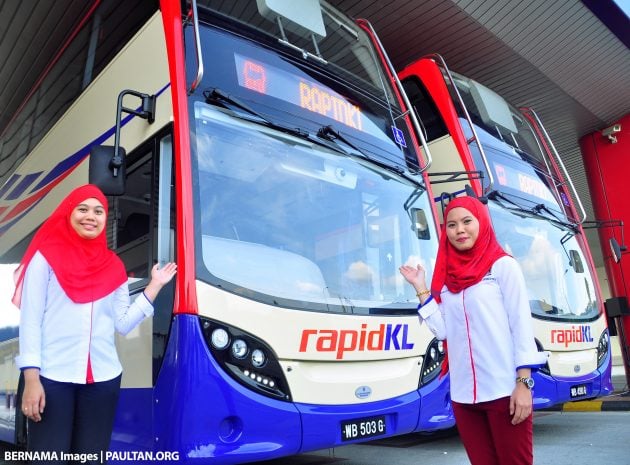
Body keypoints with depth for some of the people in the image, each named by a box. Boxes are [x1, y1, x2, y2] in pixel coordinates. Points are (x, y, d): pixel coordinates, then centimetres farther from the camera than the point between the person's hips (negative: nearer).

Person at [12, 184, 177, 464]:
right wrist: (31, 378, -10)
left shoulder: (113, 266, 10)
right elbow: (30, 320, -3)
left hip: (103, 378, 4)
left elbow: (123, 324, 6)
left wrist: (155, 285, 4)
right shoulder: (46, 256, 0)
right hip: (52, 376, -3)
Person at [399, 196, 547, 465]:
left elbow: (521, 323, -5)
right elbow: (442, 330, 5)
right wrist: (421, 288, 4)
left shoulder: (502, 265, -1)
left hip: (504, 390, -4)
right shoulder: (446, 276, 11)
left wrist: (524, 382, -12)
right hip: (463, 393, 5)